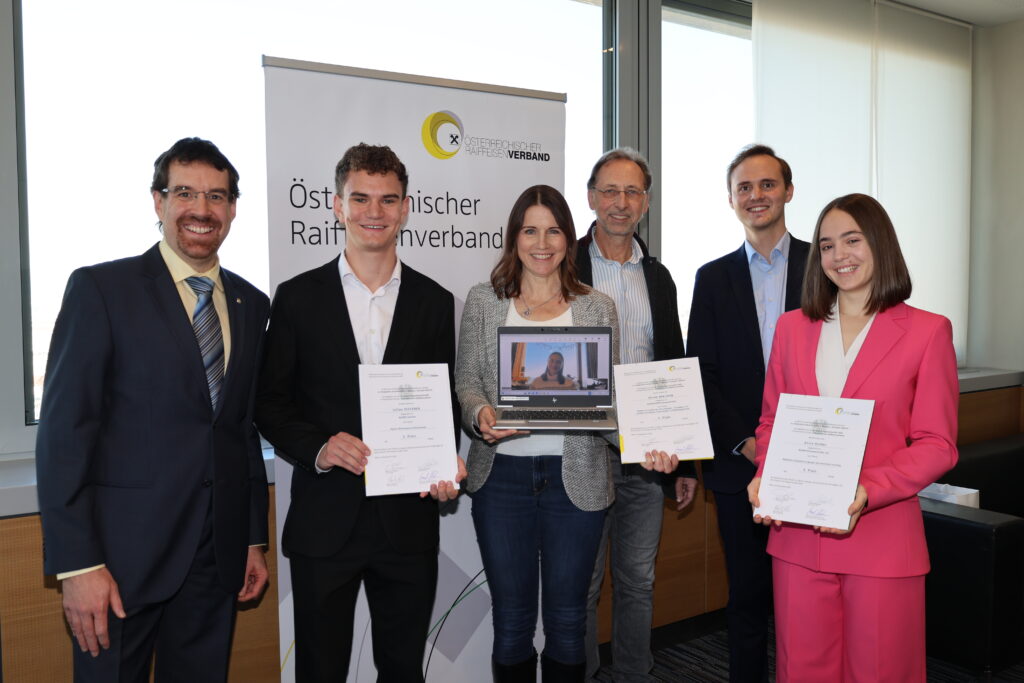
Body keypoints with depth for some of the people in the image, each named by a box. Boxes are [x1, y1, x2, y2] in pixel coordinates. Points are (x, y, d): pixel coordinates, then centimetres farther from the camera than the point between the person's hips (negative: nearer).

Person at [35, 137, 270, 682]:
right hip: (124, 553, -4)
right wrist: (78, 564, -14)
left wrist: (254, 540, 13)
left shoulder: (251, 305, 9)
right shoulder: (99, 289, -6)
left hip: (218, 556, 4)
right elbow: (62, 431, -9)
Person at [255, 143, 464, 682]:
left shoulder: (435, 302, 4)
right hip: (324, 520, -1)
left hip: (408, 519, 2)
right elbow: (270, 403, 1)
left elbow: (446, 402, 8)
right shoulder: (297, 297, 0)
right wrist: (317, 449, -16)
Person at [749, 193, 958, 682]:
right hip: (797, 536, 3)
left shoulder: (928, 331, -1)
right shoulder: (793, 327, 9)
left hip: (881, 540, -2)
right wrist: (765, 475, -6)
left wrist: (868, 492, -18)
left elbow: (937, 444, -4)